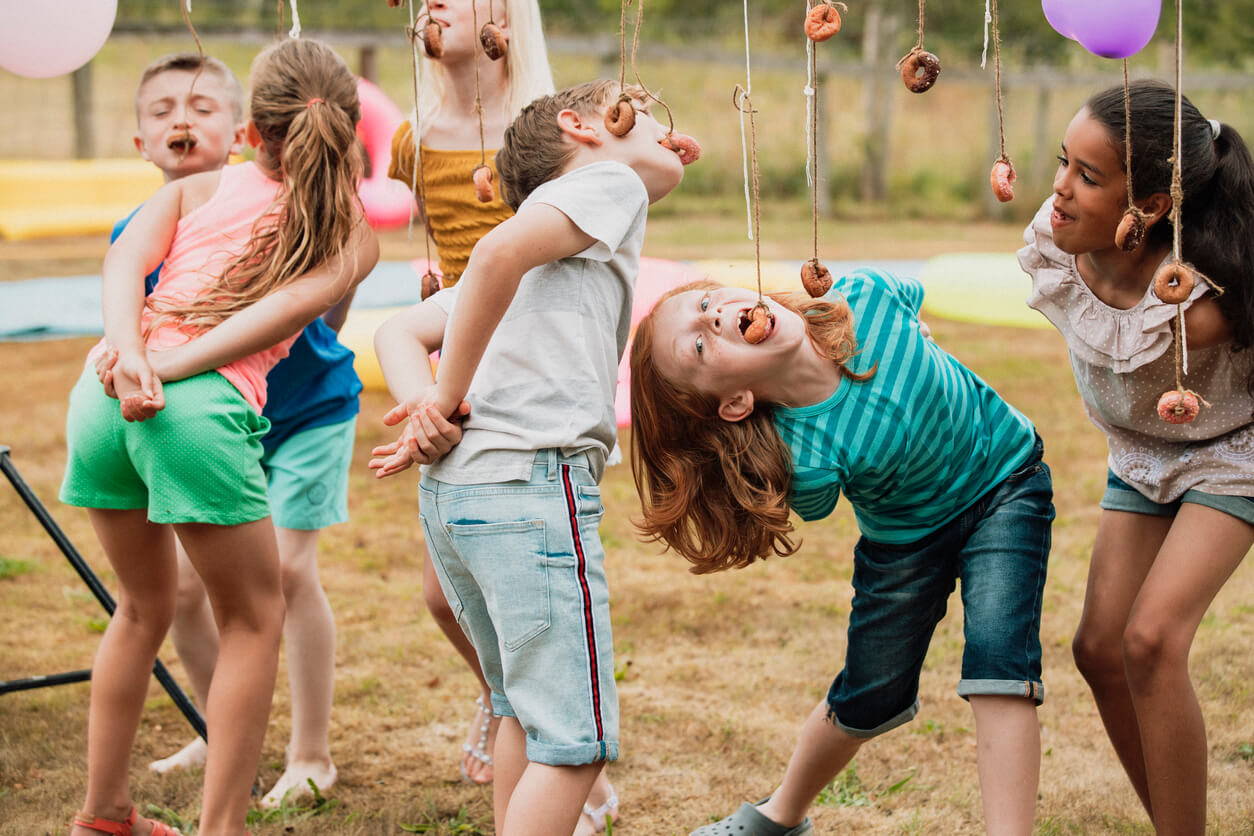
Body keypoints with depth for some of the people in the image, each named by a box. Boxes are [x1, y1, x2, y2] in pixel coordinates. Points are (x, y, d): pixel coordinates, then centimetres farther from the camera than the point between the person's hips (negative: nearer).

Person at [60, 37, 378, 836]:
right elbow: (290, 308, -6)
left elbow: (125, 261, 2)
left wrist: (130, 354, -12)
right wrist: (174, 368, -12)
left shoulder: (197, 188, 20)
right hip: (202, 409, -4)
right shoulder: (353, 235, 13)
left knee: (144, 606, 24)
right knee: (254, 618, 14)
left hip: (102, 391, 5)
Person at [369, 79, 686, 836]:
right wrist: (449, 404, -11)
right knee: (577, 740, -6)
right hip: (529, 479, -9)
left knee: (526, 710, 22)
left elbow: (400, 334, 20)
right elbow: (500, 252, -17)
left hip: (452, 489, 9)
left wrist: (423, 405, 0)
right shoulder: (609, 183, 4)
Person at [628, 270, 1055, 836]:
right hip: (909, 532, -1)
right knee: (868, 700, 13)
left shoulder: (865, 296, -31)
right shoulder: (806, 465, -37)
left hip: (1006, 480, 1)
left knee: (997, 657, -20)